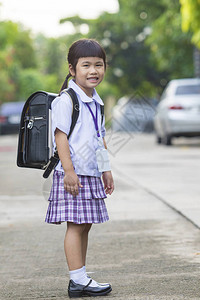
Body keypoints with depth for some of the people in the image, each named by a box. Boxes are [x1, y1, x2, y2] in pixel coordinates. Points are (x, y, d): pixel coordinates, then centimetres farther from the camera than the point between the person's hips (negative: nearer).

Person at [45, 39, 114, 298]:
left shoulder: (96, 102, 15)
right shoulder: (66, 100, -12)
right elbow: (60, 136, -16)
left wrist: (106, 170, 21)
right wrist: (69, 171, -21)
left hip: (91, 174, 9)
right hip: (73, 174, -9)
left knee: (85, 225, 11)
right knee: (76, 225, -8)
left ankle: (81, 279, 17)